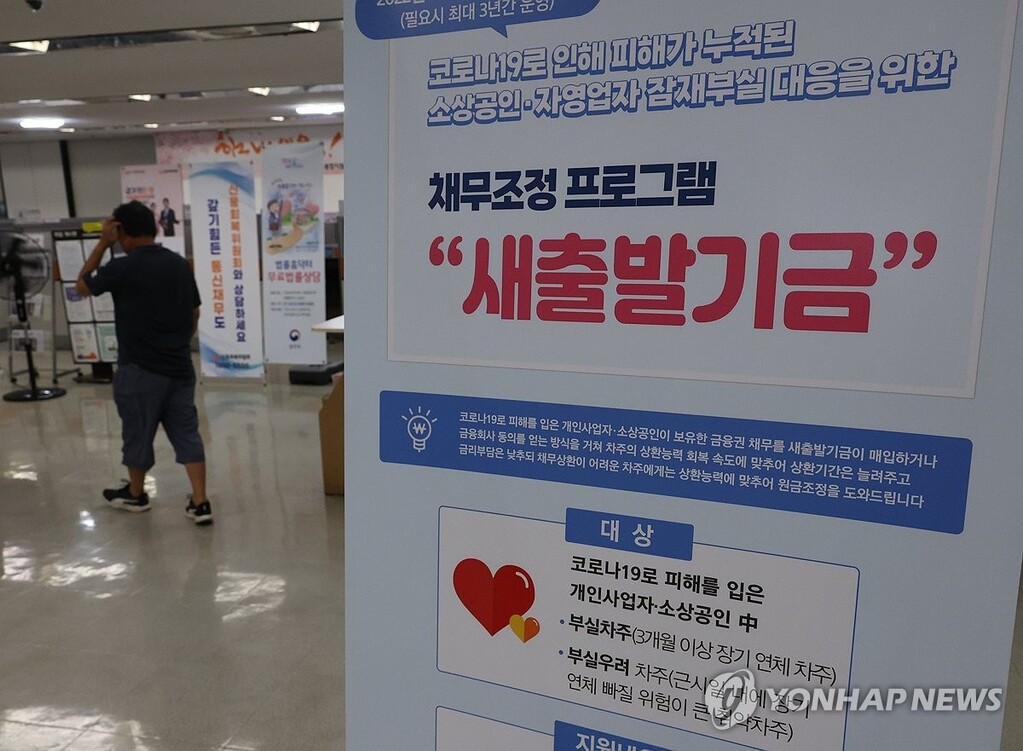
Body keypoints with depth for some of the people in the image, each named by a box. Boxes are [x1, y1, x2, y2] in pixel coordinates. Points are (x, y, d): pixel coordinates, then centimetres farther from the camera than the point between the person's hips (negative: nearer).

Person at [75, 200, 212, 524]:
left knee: (137, 434, 14)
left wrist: (103, 243, 5)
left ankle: (135, 494, 33)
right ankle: (200, 503, 5)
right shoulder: (181, 264, 5)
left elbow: (83, 286, 6)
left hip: (140, 369, -5)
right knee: (187, 434, 7)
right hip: (180, 367, 5)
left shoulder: (123, 267, -13)